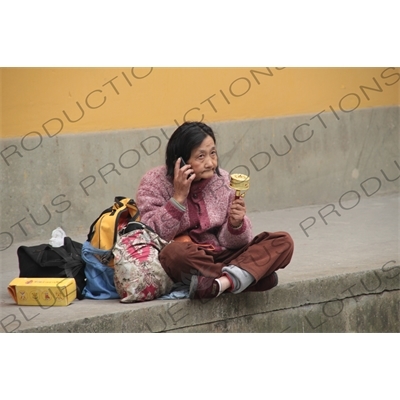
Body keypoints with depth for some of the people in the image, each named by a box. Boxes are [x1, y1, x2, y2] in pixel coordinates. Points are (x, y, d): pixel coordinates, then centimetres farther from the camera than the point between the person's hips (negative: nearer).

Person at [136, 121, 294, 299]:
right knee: (173, 252, -40)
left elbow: (230, 243, 4)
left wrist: (236, 224, -18)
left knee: (282, 242, -14)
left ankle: (223, 282, -36)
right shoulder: (155, 181, -5)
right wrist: (178, 198, -20)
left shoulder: (222, 180, 4)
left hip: (219, 258, 4)